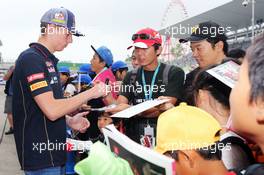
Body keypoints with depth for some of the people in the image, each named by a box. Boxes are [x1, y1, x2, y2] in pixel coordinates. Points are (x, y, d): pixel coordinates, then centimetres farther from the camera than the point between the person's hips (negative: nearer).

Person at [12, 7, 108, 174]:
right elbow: (51, 110, -24)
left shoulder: (48, 60, 14)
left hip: (54, 153, 9)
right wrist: (91, 93, -15)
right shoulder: (31, 59, -16)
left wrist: (69, 121, 3)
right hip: (42, 159, -9)